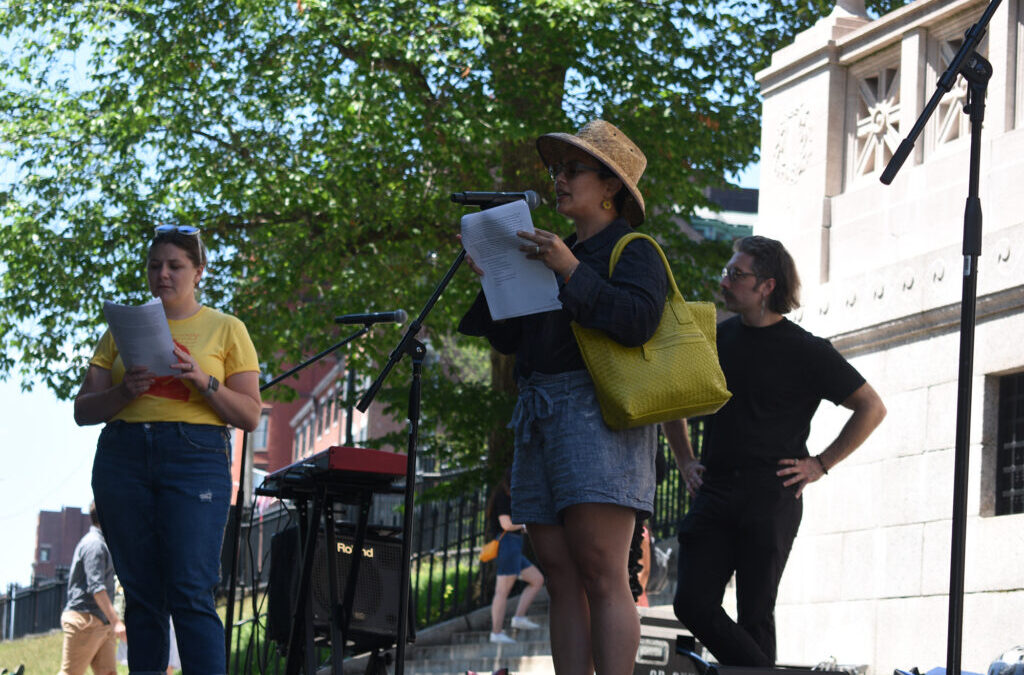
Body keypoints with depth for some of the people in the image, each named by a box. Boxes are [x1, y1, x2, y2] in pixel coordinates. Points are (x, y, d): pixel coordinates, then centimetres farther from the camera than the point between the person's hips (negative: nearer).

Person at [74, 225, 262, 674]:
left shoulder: (226, 329, 10)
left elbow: (250, 416, 4)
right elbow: (82, 411, 12)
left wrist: (204, 381, -11)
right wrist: (123, 392, -8)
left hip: (196, 457, -3)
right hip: (123, 459, 3)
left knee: (191, 593, -14)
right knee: (141, 594, 2)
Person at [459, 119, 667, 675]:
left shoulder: (633, 251, 5)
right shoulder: (556, 255, 27)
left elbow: (638, 319, -13)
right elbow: (510, 337, 25)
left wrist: (571, 272, -15)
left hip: (597, 413, -7)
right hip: (540, 419, 8)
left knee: (601, 575, -16)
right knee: (562, 580, 1)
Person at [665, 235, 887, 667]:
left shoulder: (806, 351, -1)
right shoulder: (715, 339, 11)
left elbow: (872, 408, 3)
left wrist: (820, 465, -1)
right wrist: (685, 461, 17)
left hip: (771, 497, -4)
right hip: (714, 491, 4)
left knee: (754, 615, -2)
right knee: (693, 603, -7)